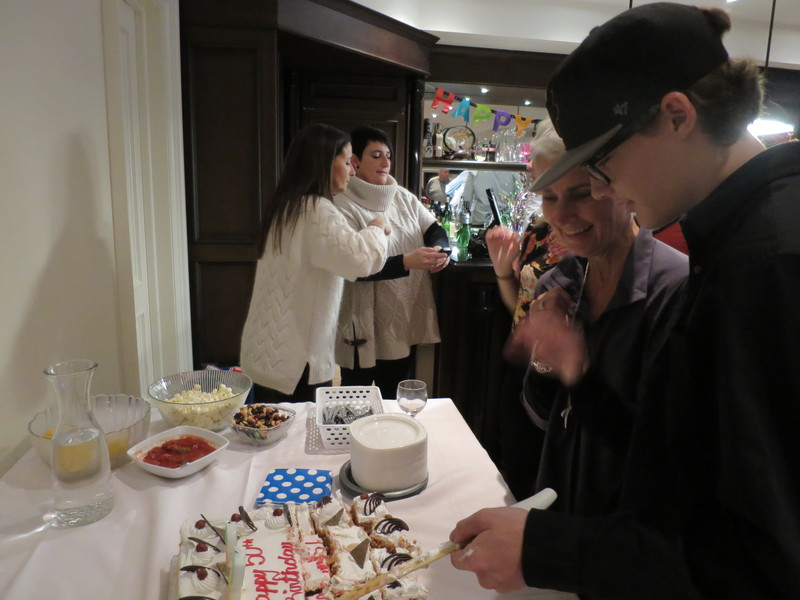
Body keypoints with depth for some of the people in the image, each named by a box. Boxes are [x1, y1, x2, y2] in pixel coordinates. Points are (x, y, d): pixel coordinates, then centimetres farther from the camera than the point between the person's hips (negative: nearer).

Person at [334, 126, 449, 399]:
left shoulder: (404, 198, 8)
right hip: (365, 324, -6)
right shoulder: (344, 206, -15)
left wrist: (438, 249, -15)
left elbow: (436, 230, 8)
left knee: (394, 396, 21)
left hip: (404, 318, 6)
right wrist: (407, 262, -30)